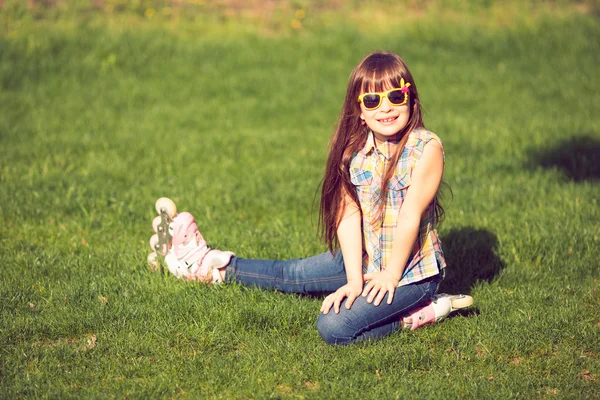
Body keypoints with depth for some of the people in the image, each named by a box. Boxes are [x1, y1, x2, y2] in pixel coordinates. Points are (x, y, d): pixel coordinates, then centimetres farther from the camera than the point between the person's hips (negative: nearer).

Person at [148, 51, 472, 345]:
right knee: (290, 275, 16)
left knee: (333, 327, -24)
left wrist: (390, 275, -15)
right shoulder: (354, 150, -4)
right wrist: (354, 279, -18)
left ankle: (416, 314, -8)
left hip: (411, 269, -6)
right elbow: (349, 215, -10)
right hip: (367, 258, 6)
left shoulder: (426, 148, -20)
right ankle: (216, 266, 36)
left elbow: (410, 217, -18)